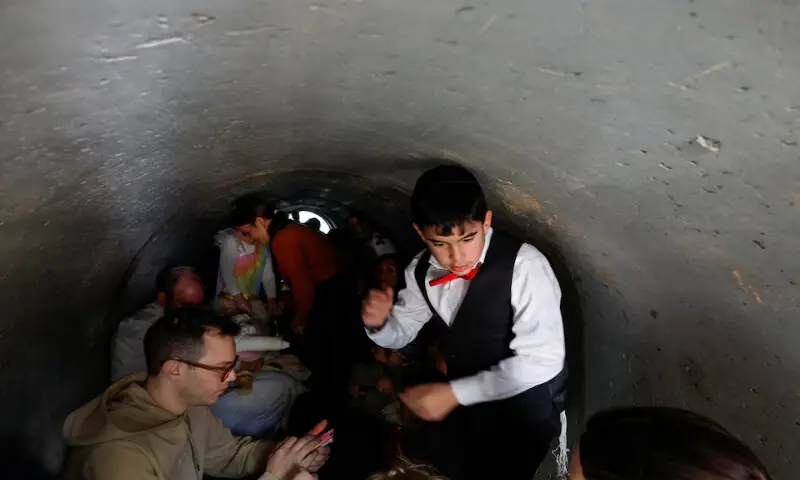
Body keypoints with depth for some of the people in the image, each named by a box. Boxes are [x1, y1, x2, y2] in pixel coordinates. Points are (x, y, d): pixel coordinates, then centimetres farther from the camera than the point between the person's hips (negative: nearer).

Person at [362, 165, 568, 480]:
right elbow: (401, 332, 12)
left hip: (525, 407, -5)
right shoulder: (422, 272, -2)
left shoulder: (523, 265, -21)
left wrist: (453, 393, -25)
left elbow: (542, 360, -24)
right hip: (463, 407, 5)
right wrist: (378, 322, -12)